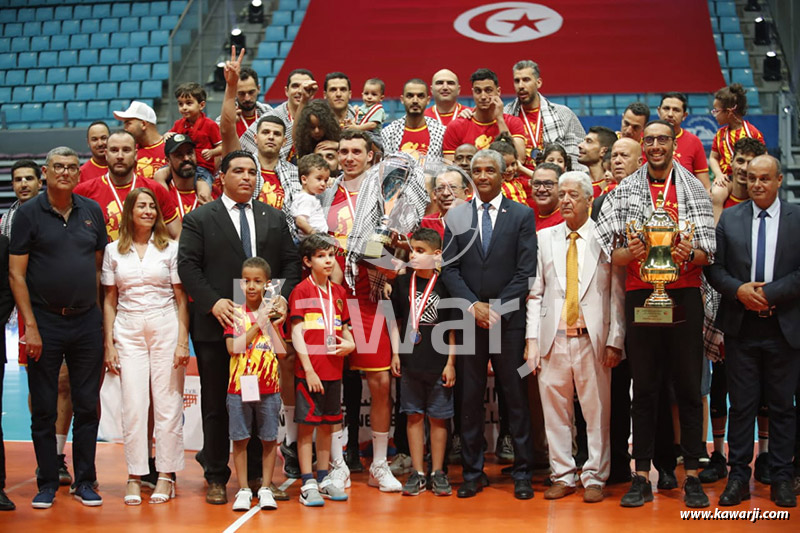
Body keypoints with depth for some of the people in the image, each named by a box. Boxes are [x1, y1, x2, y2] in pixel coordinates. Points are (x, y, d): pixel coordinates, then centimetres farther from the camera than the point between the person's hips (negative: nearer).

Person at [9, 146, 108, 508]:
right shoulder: (28, 213, -2)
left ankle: (85, 482, 17)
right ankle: (47, 483, 15)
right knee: (43, 408, 4)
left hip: (87, 321, 3)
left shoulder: (92, 211, 8)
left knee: (87, 406, 6)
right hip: (45, 320, -3)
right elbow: (16, 274, -4)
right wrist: (30, 325, -11)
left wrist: (103, 317, 7)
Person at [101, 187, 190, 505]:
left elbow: (181, 299, 3)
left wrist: (183, 342, -5)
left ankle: (166, 476, 8)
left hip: (166, 328, -1)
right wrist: (109, 344, 4)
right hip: (128, 332, 1)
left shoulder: (170, 248, 4)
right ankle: (135, 477, 6)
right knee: (133, 404, -2)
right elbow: (110, 301, 10)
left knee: (167, 403, 0)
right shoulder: (114, 251, 8)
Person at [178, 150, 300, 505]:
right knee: (216, 405, 5)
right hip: (217, 325, -2)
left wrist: (284, 297, -7)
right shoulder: (199, 219, 4)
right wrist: (212, 302, -16)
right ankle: (216, 478, 14)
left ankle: (258, 474, 16)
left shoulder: (275, 218, 14)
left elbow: (290, 263, 11)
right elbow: (188, 265, -4)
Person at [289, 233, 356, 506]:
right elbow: (297, 333, -10)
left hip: (333, 369, 6)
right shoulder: (301, 290, -6)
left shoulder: (338, 291, 12)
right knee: (307, 424, 0)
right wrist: (308, 369, -15)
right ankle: (308, 484, 6)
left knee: (327, 423, 13)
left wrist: (350, 343, -3)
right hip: (310, 370, -6)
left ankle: (324, 478, 23)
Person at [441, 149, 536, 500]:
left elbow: (526, 270, -2)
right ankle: (473, 473, 13)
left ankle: (522, 472, 11)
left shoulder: (522, 215, 4)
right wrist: (473, 305, -8)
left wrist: (498, 307, -9)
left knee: (516, 396, 2)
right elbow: (449, 268, 5)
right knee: (470, 397, 4)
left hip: (509, 318, -2)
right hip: (469, 318, 2)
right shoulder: (456, 216, 9)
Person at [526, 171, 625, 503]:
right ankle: (562, 476, 16)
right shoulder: (544, 238, 12)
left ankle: (594, 478, 11)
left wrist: (615, 341, -6)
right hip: (553, 339, 2)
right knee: (555, 410, 5)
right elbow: (535, 293, 10)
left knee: (597, 411, 1)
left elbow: (618, 294, 1)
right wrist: (532, 339, 1)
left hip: (593, 340, -2)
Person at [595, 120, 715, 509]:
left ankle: (692, 477, 9)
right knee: (644, 387, 4)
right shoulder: (623, 192, 8)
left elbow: (709, 250, 5)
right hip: (640, 295, 0)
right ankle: (641, 477, 8)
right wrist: (629, 252, -17)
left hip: (685, 294, 0)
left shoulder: (694, 191, 8)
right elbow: (612, 254, 4)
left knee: (689, 386, 2)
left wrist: (691, 253, -16)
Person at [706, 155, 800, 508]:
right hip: (741, 327, 1)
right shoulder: (728, 218, 7)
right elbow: (714, 268, 3)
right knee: (742, 404, 5)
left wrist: (769, 293, -15)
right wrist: (738, 290, -14)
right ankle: (738, 476, 12)